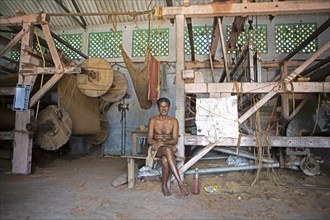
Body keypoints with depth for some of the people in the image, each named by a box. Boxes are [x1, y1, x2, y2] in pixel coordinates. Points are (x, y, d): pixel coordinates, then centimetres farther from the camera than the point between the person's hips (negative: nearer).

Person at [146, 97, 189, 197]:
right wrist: (159, 143, -25)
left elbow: (175, 140, -5)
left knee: (165, 159, -37)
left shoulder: (174, 121, 2)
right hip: (156, 148, -1)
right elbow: (149, 140, -6)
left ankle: (164, 186, -18)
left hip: (170, 148, 1)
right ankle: (180, 182, -41)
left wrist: (164, 142, -24)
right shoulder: (153, 120, -1)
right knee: (167, 150, -38)